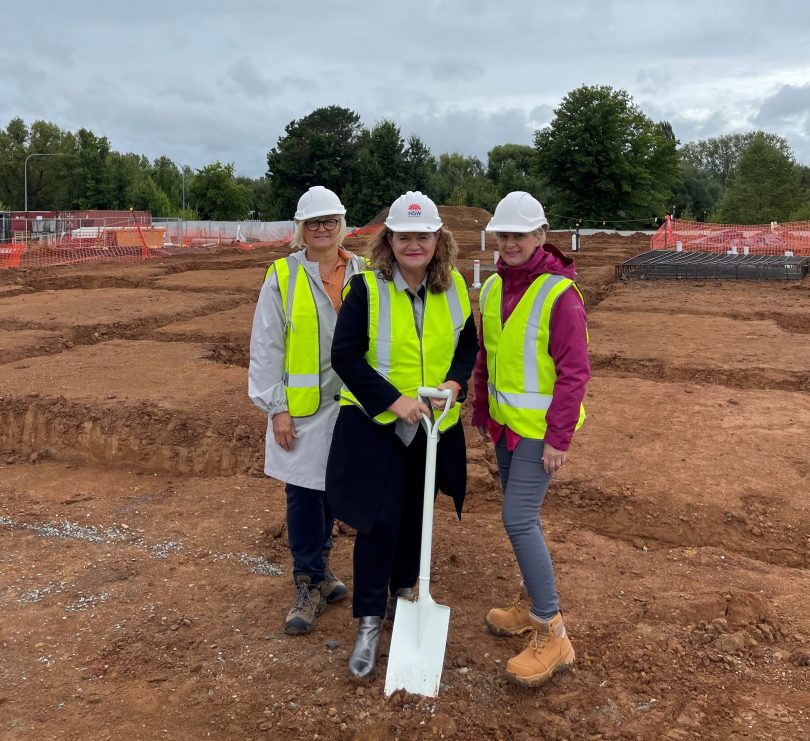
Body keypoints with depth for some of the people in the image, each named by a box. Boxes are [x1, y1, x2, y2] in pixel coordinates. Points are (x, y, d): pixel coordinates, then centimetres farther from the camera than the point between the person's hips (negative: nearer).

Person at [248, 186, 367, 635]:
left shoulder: (361, 274, 3)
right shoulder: (282, 277, -4)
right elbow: (265, 348, -4)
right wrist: (275, 408, -8)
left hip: (348, 401, 3)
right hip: (301, 406, -2)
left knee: (332, 486, 14)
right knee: (303, 492, 3)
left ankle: (318, 564, 35)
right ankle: (309, 585, 16)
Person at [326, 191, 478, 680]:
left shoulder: (454, 288, -1)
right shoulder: (367, 289, -13)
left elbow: (468, 344, 10)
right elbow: (345, 355, -15)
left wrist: (456, 383, -11)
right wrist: (393, 401, -22)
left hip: (434, 424, 4)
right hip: (375, 424, -4)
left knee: (414, 513, 18)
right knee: (378, 520, -2)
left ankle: (404, 593, 41)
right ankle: (370, 621, 14)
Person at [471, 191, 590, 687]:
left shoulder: (559, 293, -15)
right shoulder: (493, 288, 6)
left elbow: (575, 371, -16)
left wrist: (559, 437, -18)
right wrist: (482, 410, 17)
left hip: (540, 428, -7)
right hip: (505, 423, 7)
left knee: (519, 519, -10)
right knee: (521, 513, 16)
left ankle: (552, 635, 1)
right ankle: (533, 601, 34)